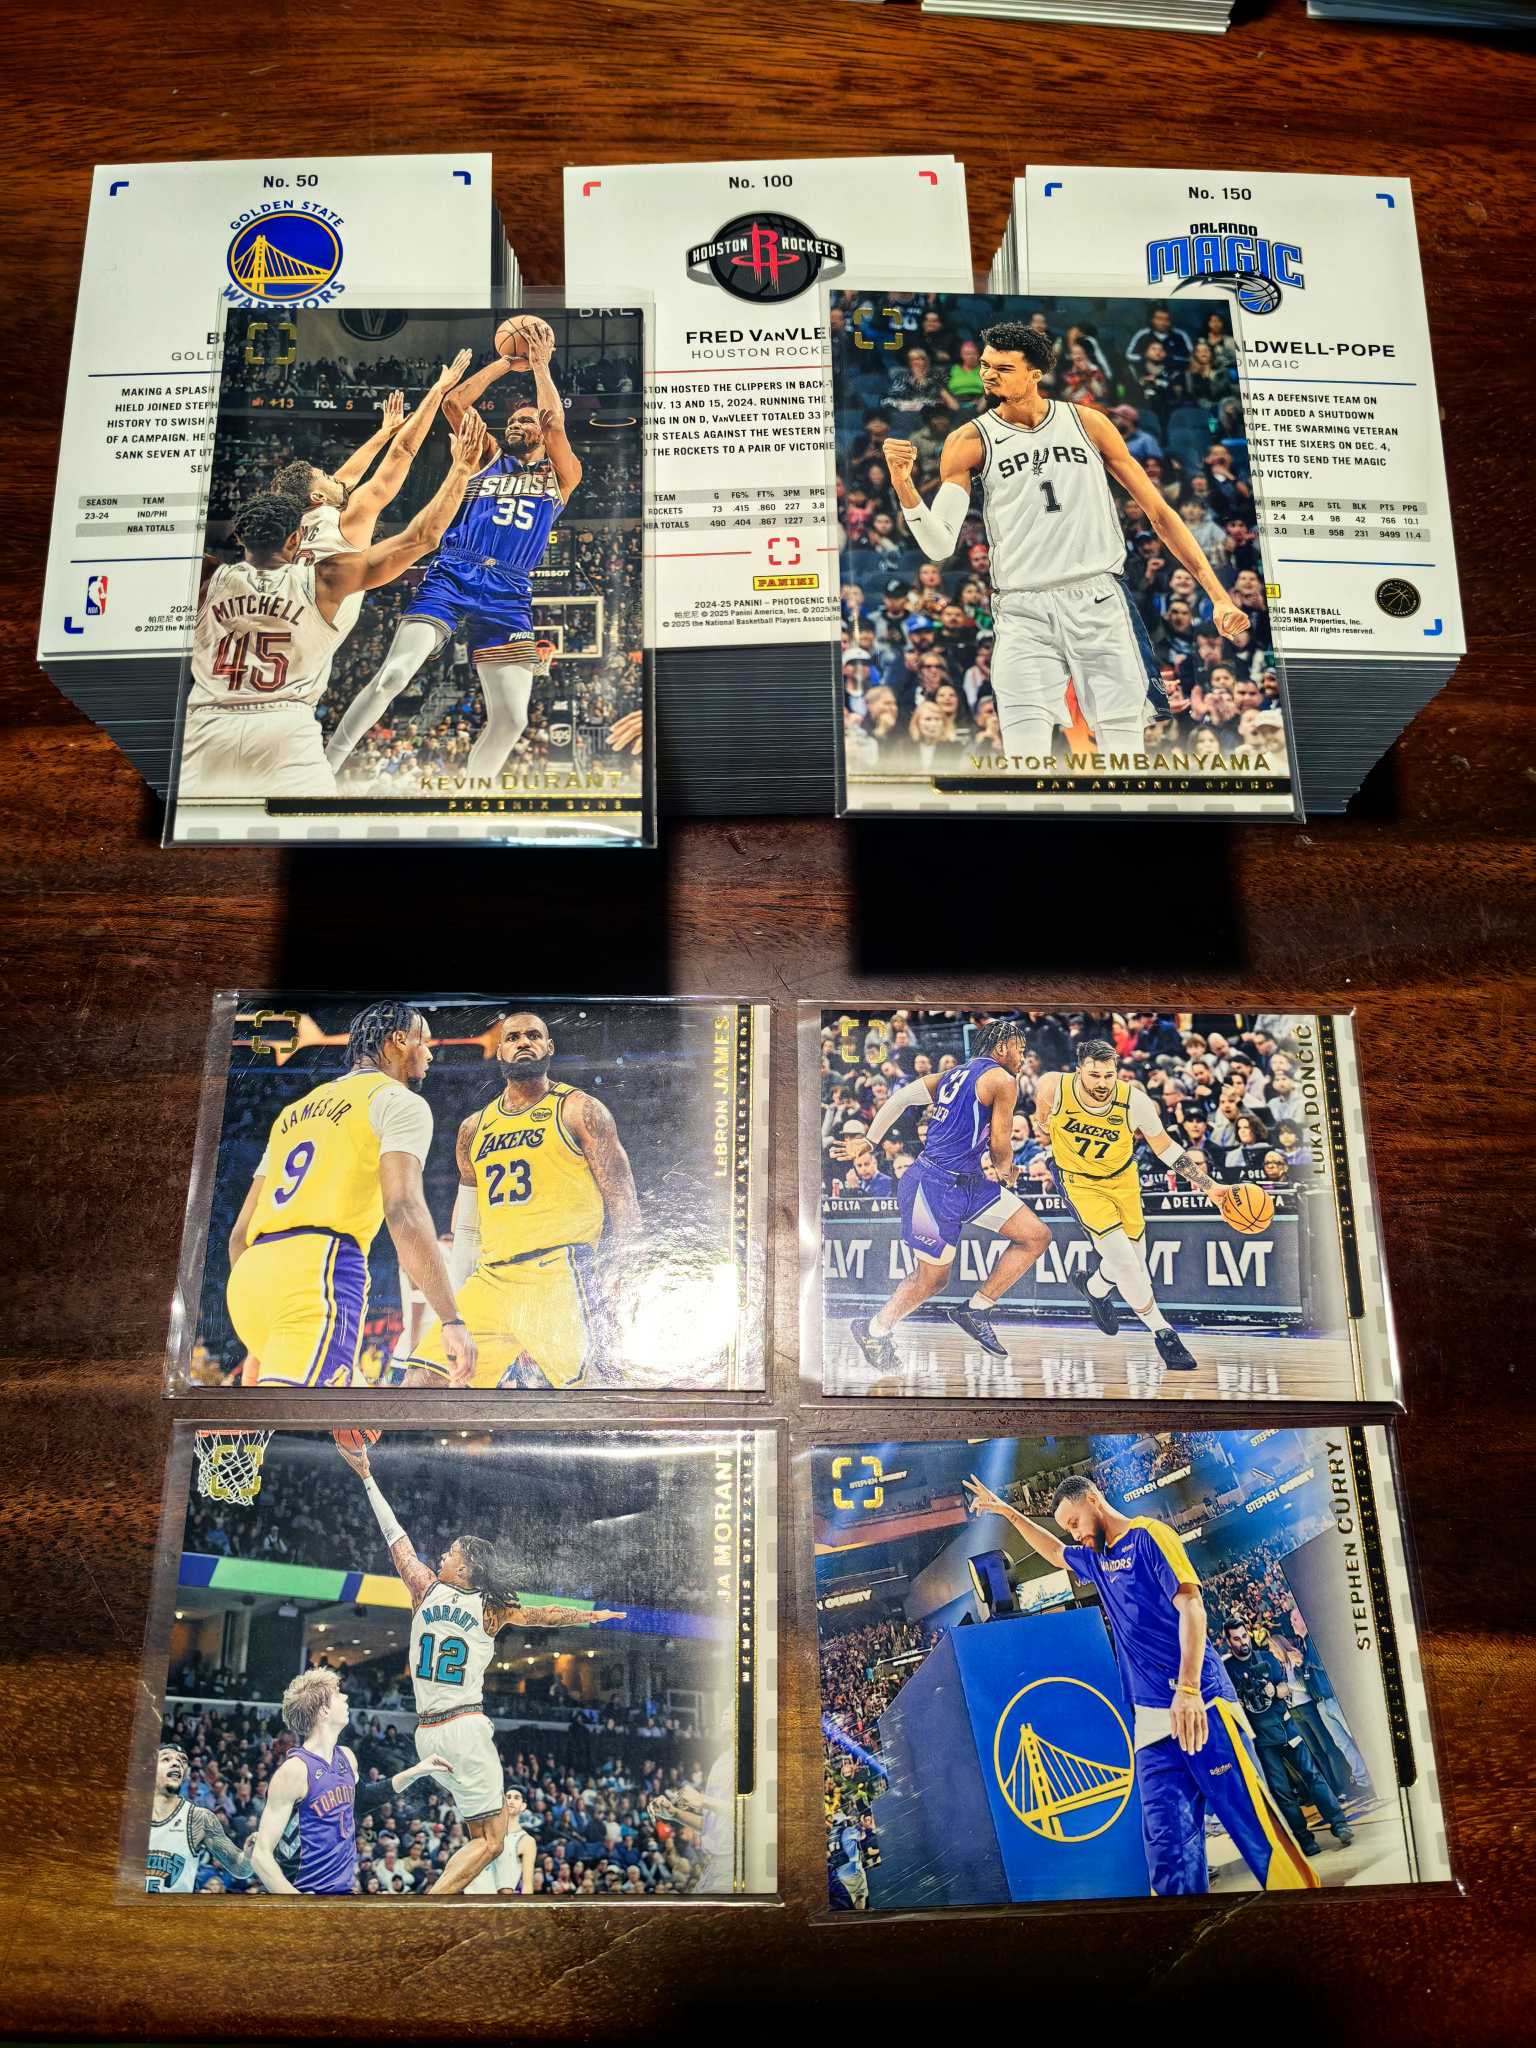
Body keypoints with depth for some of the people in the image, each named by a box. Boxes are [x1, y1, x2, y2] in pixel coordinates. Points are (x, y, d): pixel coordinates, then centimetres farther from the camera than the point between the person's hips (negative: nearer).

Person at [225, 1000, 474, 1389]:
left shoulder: (296, 1110, 28)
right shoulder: (399, 1101, 6)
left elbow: (240, 1235, 26)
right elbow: (403, 1209, -12)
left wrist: (256, 1344, 31)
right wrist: (451, 1320, -15)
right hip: (318, 1273, -8)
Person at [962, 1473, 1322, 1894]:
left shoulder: (1147, 1535, -3)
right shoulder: (1095, 1557, 21)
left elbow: (1191, 1606, -14)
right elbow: (1053, 1551, 42)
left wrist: (1188, 1690, -24)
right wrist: (1007, 1512, 40)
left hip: (1200, 1705, -7)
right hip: (1150, 1717, 7)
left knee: (1255, 1826, -10)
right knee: (1167, 1845, -1)